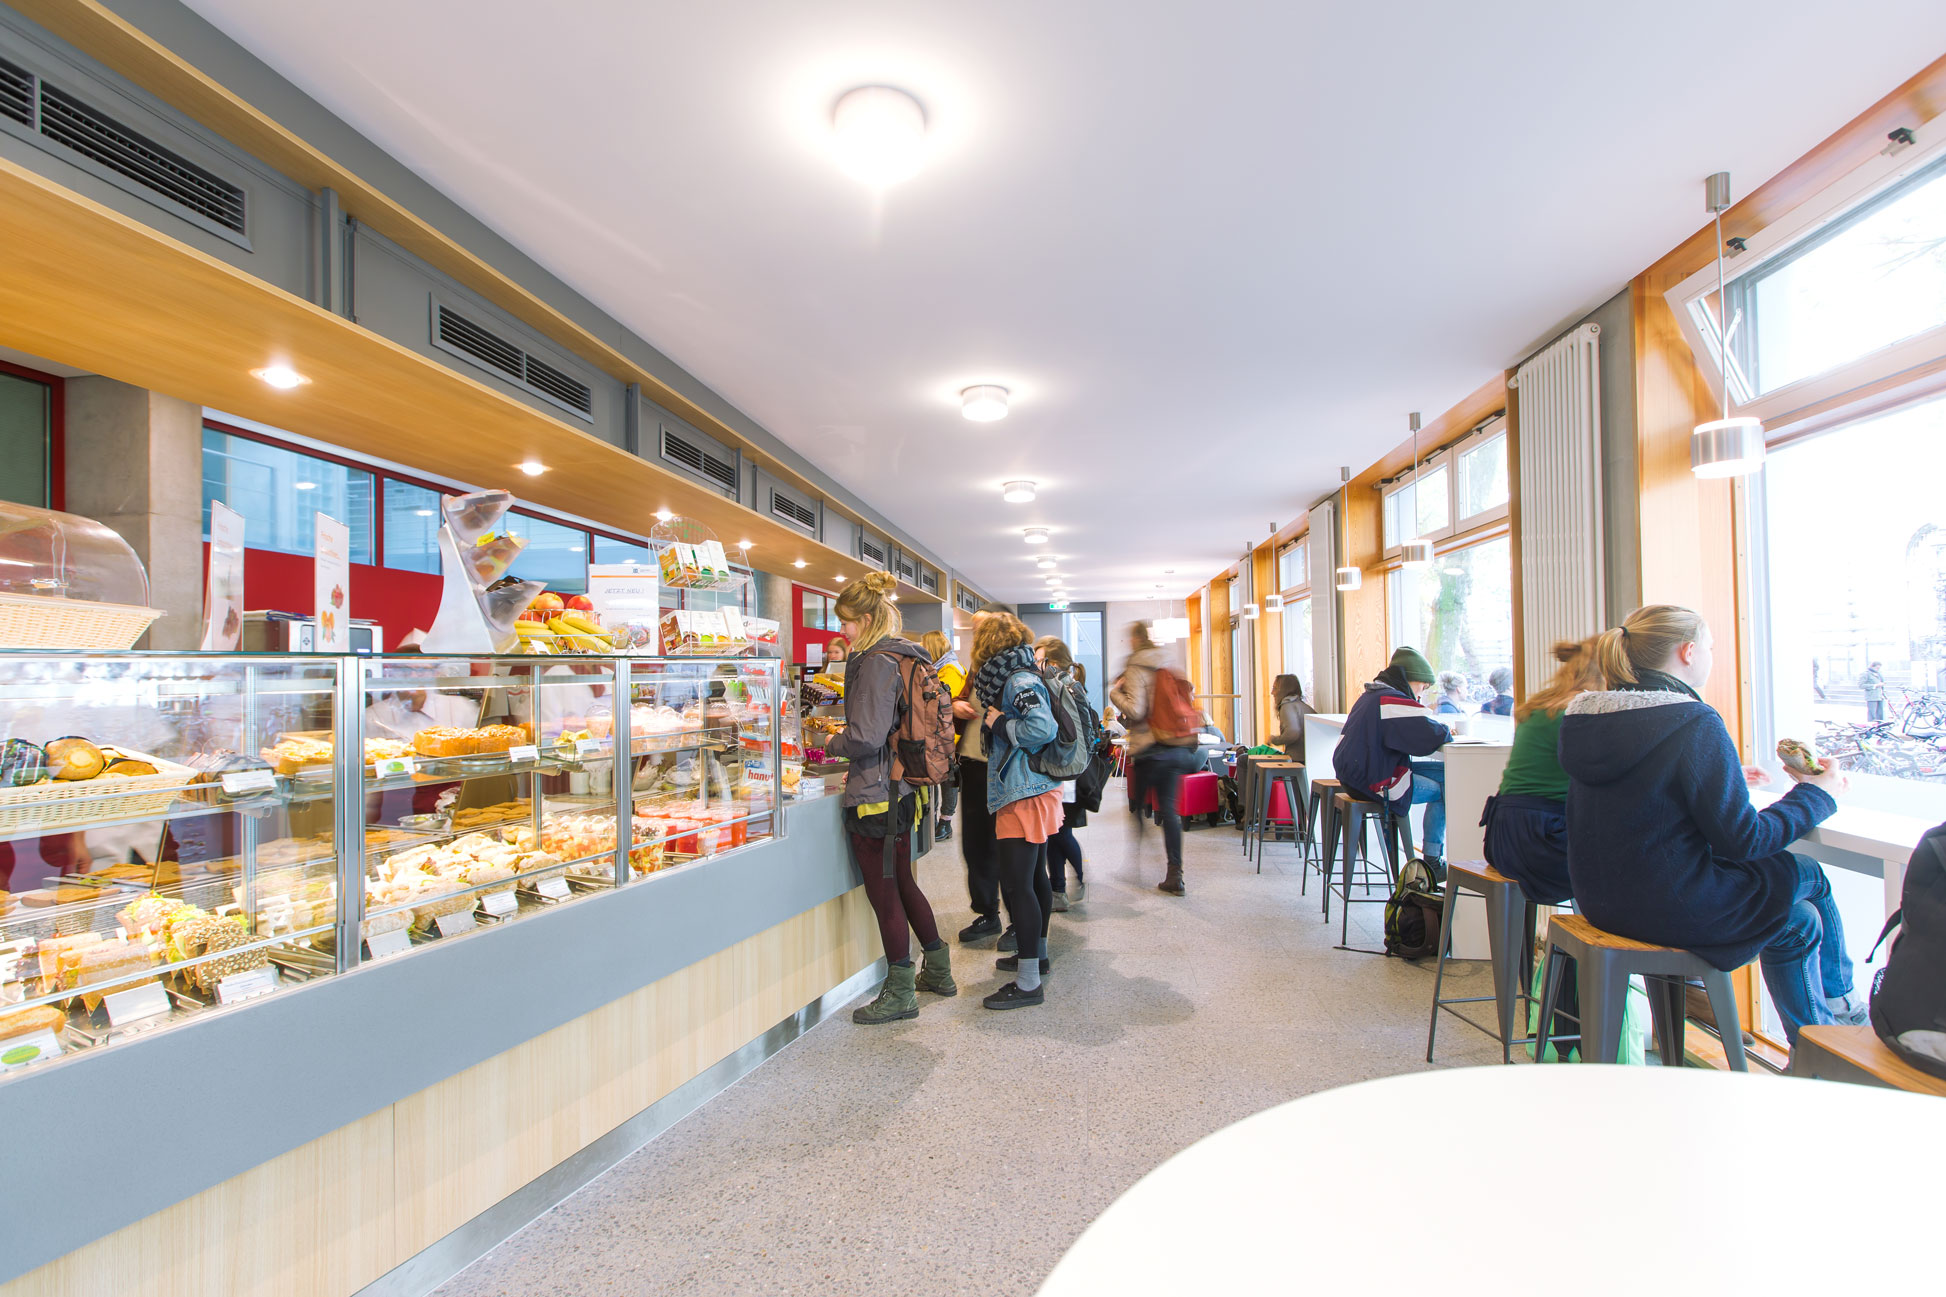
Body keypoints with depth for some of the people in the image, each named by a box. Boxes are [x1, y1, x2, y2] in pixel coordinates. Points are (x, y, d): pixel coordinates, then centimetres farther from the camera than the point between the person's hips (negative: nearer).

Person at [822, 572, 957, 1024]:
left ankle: (900, 992, 19)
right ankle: (938, 970, 34)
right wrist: (846, 737, 19)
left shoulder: (876, 662, -17)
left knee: (883, 892, 4)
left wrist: (832, 743, -3)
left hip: (873, 795, -9)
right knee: (903, 883, 21)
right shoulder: (905, 656, 11)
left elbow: (867, 737, -22)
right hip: (900, 789, 9)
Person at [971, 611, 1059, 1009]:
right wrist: (990, 718, 11)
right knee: (1034, 876, 21)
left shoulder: (1019, 680, -16)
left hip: (1024, 796, -11)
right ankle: (1037, 953, 37)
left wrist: (998, 725, -17)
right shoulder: (1017, 677, 15)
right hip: (1036, 792, 11)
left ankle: (1029, 982, 1)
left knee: (1017, 885, -7)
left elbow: (1043, 728, -28)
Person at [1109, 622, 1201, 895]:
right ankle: (1175, 875, 3)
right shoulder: (1169, 667, 12)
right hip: (1176, 749, 6)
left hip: (1148, 748, -6)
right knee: (1169, 808, 6)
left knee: (1136, 807, 10)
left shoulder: (1136, 670, -9)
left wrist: (1115, 691, -5)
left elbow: (1135, 711, -17)